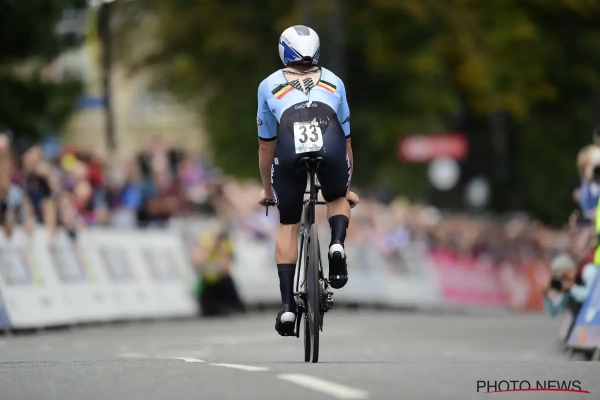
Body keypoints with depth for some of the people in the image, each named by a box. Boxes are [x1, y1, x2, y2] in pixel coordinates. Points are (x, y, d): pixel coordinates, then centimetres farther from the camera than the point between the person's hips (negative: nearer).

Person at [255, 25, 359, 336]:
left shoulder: (269, 85, 31)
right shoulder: (333, 82, 33)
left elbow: (266, 146, 38)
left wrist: (266, 189, 52)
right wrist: (347, 187, 53)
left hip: (290, 148, -1)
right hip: (331, 145, 1)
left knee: (288, 225, 18)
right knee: (337, 199, 32)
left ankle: (287, 304, 8)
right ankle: (337, 244, 0)